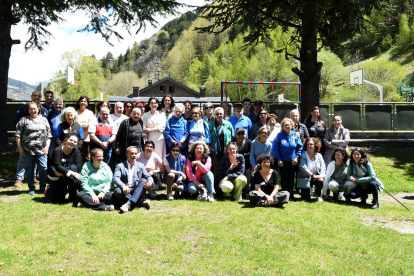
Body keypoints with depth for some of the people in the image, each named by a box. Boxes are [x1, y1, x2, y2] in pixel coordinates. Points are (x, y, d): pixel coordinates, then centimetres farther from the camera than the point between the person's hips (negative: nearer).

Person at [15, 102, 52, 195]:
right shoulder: (24, 120, 7)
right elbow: (18, 134, 4)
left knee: (43, 169, -3)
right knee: (29, 169, 5)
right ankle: (31, 189, 16)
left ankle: (42, 188, 11)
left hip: (41, 150, 1)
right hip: (28, 150, -1)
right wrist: (19, 147, -2)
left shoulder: (44, 120, 14)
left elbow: (48, 135, 13)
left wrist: (47, 146, 3)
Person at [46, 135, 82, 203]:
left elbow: (78, 167, -19)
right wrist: (72, 173, -38)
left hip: (66, 177, 2)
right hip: (55, 177, -2)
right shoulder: (57, 151, -17)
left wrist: (62, 172, -24)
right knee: (57, 200, -5)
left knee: (73, 167, -31)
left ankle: (73, 195, -12)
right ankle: (49, 190, 33)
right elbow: (57, 166, -29)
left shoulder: (76, 152, -9)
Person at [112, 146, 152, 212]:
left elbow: (148, 176, 6)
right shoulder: (120, 166, 10)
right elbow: (115, 178, -6)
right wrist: (123, 186, -29)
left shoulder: (141, 166, 18)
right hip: (125, 192, -1)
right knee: (117, 191, -32)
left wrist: (150, 182, -21)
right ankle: (141, 201, -32)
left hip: (137, 191, 2)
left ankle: (129, 203, -41)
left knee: (143, 180, -25)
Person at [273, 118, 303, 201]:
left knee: (291, 178, 8)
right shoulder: (280, 135, -6)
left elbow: (300, 147, 5)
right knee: (284, 178, 4)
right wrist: (278, 159, -10)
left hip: (293, 161, 2)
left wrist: (297, 157, -5)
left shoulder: (295, 135, 0)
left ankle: (291, 195, 17)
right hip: (283, 161, -2)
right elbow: (275, 148, -6)